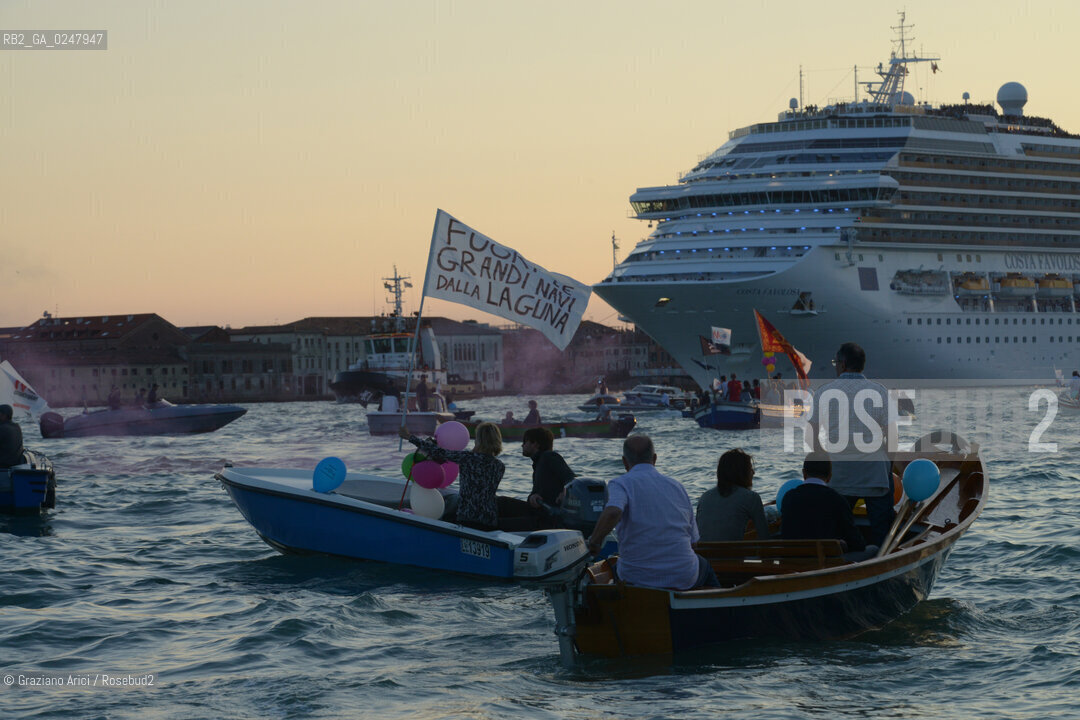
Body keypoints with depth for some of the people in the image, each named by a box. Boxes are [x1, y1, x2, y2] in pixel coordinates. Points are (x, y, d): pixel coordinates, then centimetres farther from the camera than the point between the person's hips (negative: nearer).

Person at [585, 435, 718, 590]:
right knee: (704, 566, 40)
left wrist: (594, 541, -14)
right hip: (683, 578, 2)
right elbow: (692, 540, 9)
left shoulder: (621, 484, -8)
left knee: (616, 567, 37)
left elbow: (612, 513, -31)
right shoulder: (677, 486, 6)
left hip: (636, 578, -2)